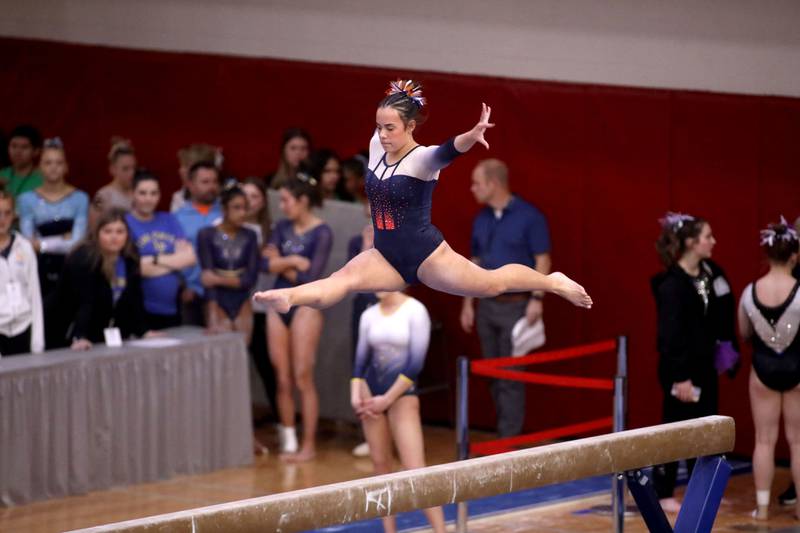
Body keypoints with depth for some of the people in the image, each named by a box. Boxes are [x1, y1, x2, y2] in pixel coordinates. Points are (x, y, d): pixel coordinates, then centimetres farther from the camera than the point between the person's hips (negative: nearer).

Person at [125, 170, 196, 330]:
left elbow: (190, 257, 3)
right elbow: (136, 268, -15)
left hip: (172, 309, 6)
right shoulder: (125, 223, -6)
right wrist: (175, 260, -3)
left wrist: (156, 260, -8)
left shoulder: (169, 220, 12)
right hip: (141, 311, -6)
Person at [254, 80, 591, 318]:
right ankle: (288, 298, -51)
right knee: (344, 278, -24)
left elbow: (447, 152, -42)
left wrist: (472, 136, -63)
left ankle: (554, 282, 28)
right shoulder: (376, 147, 0)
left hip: (424, 255, -4)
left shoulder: (422, 159, -18)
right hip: (385, 257, 4)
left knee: (491, 284, 5)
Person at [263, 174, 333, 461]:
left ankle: (309, 444, 0)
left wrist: (283, 264, -4)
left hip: (305, 305, -6)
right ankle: (287, 440, 15)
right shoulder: (282, 227, 8)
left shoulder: (322, 233, -9)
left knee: (303, 378, -5)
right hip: (278, 304, 6)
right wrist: (293, 261, -16)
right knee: (282, 379, 6)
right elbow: (270, 265, -2)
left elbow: (312, 275, -15)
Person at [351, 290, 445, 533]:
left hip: (402, 394, -5)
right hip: (372, 395, 5)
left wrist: (387, 399, -12)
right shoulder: (369, 315, 7)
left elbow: (416, 362, -12)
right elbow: (361, 359, 10)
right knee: (381, 465, 6)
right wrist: (356, 394, -7)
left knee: (415, 469, -13)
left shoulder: (415, 311, -9)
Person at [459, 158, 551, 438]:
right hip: (487, 305, 7)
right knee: (494, 375, 9)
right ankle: (506, 433, 17)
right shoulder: (481, 220, 11)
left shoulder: (529, 216, -8)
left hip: (516, 306, -7)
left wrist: (537, 298, -17)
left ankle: (509, 439, -6)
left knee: (511, 376, -7)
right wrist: (467, 303, 14)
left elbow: (542, 260, -9)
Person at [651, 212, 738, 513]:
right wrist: (680, 377, -19)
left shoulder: (710, 272, 4)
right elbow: (670, 334, -19)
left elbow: (721, 319, 10)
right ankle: (663, 494, 10)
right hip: (679, 367, -8)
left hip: (704, 364, 8)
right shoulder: (671, 284, -18)